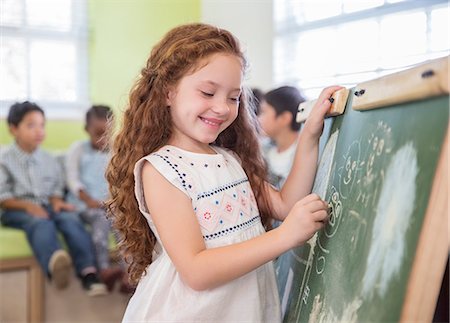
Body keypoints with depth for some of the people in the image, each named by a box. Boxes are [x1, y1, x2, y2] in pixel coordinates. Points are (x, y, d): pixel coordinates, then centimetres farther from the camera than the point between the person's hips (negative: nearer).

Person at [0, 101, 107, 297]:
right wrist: (28, 206, -19)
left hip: (46, 207, 4)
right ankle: (54, 265, -73)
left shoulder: (49, 160, 16)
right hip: (17, 210, -4)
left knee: (70, 218, -30)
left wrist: (57, 201, -8)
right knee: (41, 222, -38)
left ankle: (88, 273, -46)